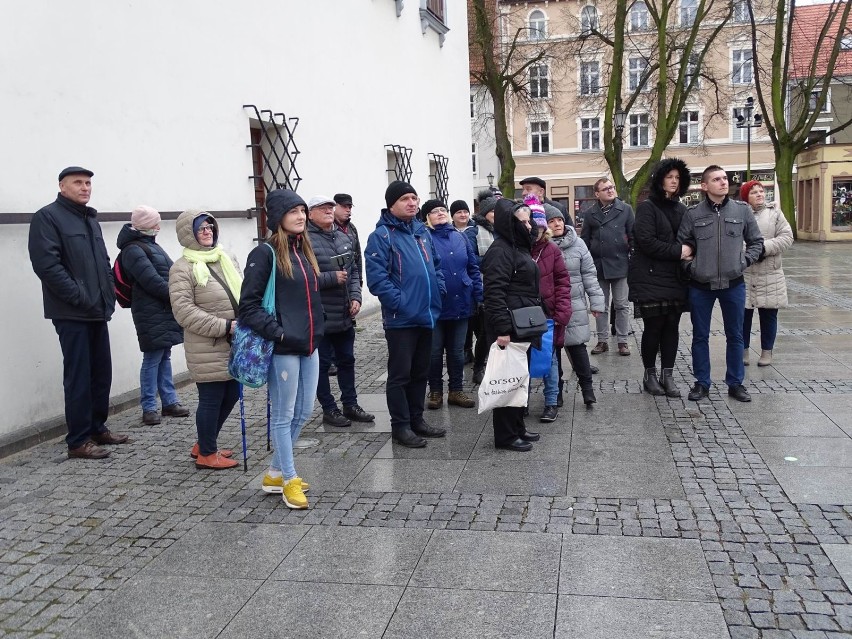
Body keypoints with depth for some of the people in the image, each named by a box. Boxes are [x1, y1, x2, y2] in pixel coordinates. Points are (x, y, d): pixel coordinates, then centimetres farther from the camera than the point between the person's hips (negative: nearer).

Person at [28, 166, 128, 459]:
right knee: (79, 377, -4)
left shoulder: (91, 219, 19)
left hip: (98, 311, 8)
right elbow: (46, 264, -16)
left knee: (102, 373, 12)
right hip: (71, 313, -8)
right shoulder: (47, 217, -6)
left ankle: (98, 428, 25)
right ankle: (78, 441, 4)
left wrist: (109, 293, 8)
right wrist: (80, 298, -18)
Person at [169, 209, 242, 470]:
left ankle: (204, 444, 33)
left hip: (235, 344, 7)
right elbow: (184, 312, -18)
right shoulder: (182, 268, -10)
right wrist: (225, 326, -21)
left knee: (231, 395, 14)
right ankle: (207, 454, 19)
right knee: (211, 399, 1)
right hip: (207, 348, -7)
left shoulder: (227, 258, 11)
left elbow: (241, 293, 18)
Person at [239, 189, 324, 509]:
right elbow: (249, 306, -14)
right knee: (284, 416, 4)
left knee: (303, 412, 15)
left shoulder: (304, 251, 12)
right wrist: (279, 333, -20)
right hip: (283, 349, -8)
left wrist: (316, 333, 13)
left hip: (309, 346, 8)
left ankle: (275, 473, 30)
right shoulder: (265, 254, -10)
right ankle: (289, 481, 18)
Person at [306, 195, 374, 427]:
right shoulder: (306, 240, -13)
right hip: (321, 317, -7)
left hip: (345, 316, 7)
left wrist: (355, 297, 0)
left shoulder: (344, 238, 10)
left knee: (347, 360, 17)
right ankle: (329, 409, 18)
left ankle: (350, 405, 30)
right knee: (322, 363, 5)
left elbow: (354, 271, 14)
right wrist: (332, 278, -18)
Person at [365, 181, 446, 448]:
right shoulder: (382, 236, -10)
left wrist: (439, 289, 9)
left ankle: (416, 419, 28)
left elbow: (436, 265, 24)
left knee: (421, 372, 16)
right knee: (400, 374, 1)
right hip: (401, 319, -7)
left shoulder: (423, 232, 13)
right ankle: (400, 426, 12)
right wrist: (399, 302, -21)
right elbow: (376, 277, -18)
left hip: (426, 315, 8)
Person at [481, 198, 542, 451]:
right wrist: (502, 329, -26)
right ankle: (505, 435, 6)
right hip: (509, 328, -10)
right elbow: (494, 293, -22)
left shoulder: (518, 248, 17)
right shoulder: (500, 251, -15)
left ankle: (517, 427, 27)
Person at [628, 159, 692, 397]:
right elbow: (646, 241, -16)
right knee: (653, 326, 0)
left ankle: (667, 375, 14)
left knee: (672, 326, 6)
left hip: (675, 278, 6)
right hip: (651, 278, -5)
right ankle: (650, 375, 14)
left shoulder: (681, 209, 14)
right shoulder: (647, 207, -5)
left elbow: (689, 240, 19)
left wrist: (689, 252, -2)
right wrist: (677, 251, -15)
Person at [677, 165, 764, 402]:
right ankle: (702, 383, 21)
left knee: (735, 336, 10)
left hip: (733, 284, 1)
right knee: (700, 336, 8)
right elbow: (682, 245, 6)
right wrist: (690, 267, -5)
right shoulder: (692, 213, -3)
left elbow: (757, 242, 9)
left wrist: (743, 262, -3)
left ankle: (735, 383, 23)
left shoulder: (742, 210, 0)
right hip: (700, 285, -1)